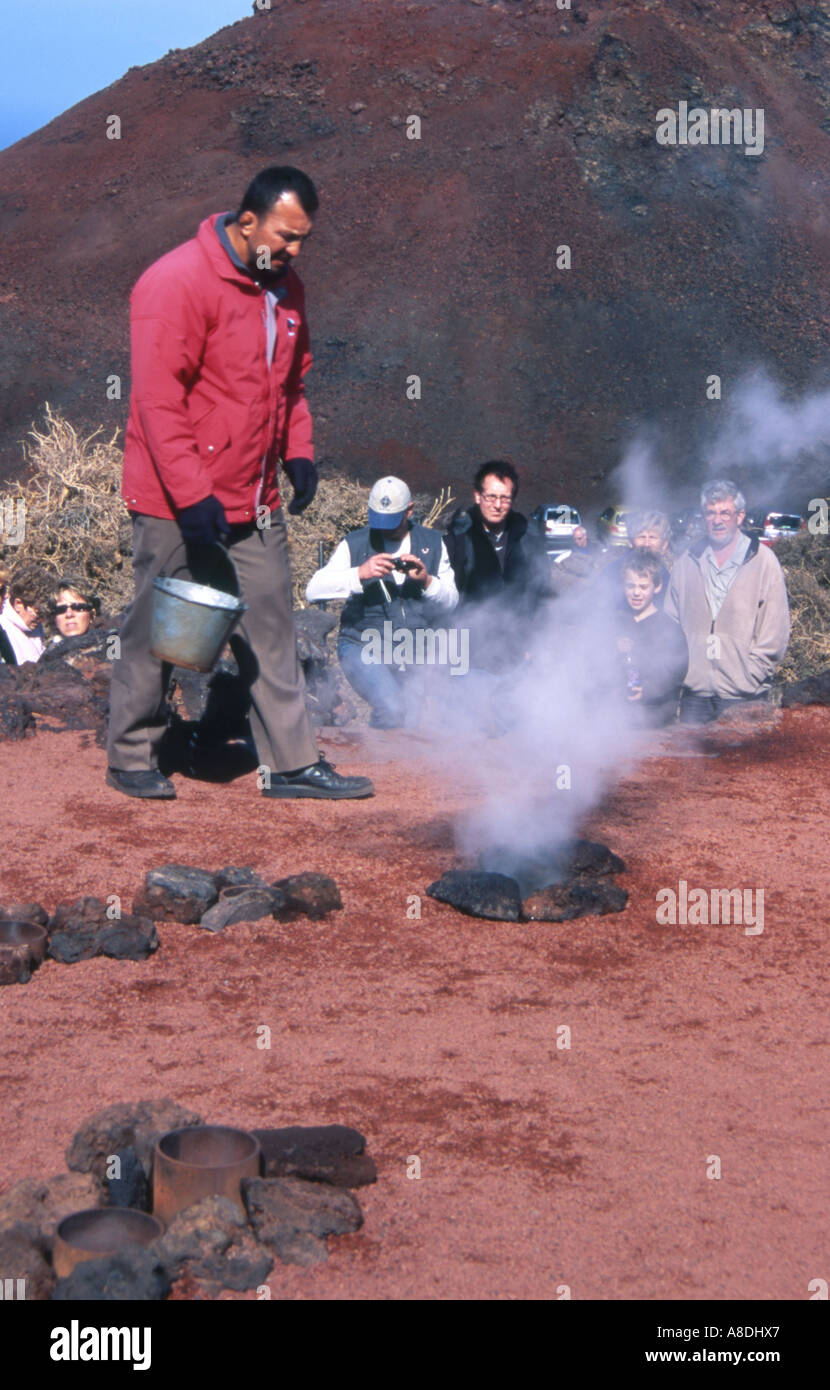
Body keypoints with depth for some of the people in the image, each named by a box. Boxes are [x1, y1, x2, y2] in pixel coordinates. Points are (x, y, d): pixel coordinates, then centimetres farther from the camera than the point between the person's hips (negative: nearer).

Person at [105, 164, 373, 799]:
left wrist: (298, 449, 6)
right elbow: (158, 400, -20)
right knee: (157, 631, 5)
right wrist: (192, 495, -23)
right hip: (177, 505, -7)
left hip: (255, 499, 7)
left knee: (272, 631, 7)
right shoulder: (177, 283, -17)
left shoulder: (285, 286, 9)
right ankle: (132, 759, 19)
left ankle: (292, 763, 13)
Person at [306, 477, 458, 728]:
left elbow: (450, 601, 11)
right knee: (391, 707, -28)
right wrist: (360, 573, -19)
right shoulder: (355, 544, 7)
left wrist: (427, 580, -10)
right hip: (363, 646, -3)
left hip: (417, 649, 3)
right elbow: (313, 590, -5)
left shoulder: (431, 543, 14)